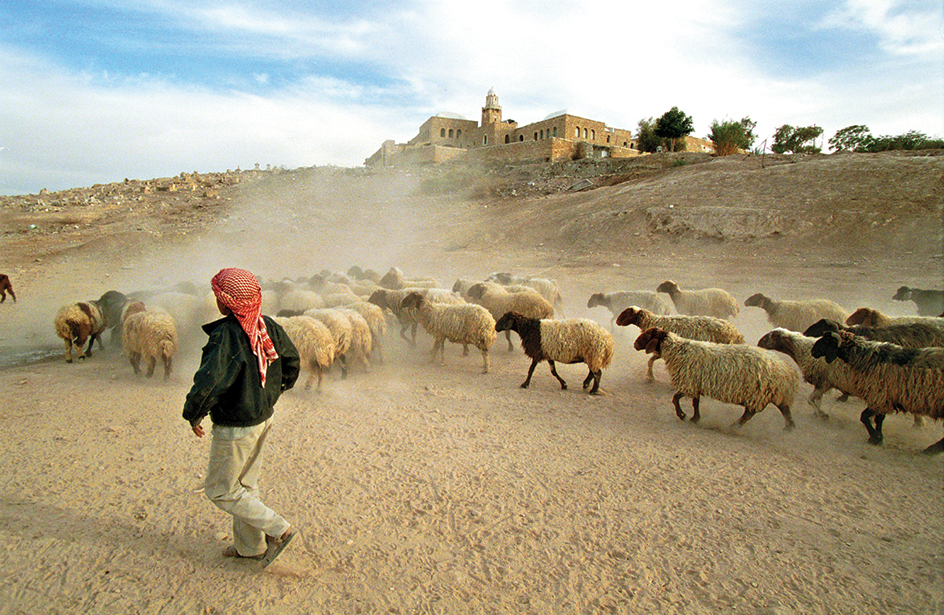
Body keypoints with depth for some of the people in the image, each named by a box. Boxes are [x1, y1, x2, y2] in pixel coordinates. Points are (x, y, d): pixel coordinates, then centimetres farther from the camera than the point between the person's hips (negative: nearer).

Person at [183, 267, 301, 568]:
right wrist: (272, 392, 21)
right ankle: (249, 545, 38)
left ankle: (277, 529, 13)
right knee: (246, 484, 23)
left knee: (220, 490, 14)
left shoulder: (225, 335, -27)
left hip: (235, 428, -8)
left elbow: (207, 384, -33)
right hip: (263, 418, 8)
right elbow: (292, 361, 8)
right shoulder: (267, 326, -5)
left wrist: (193, 416, -13)